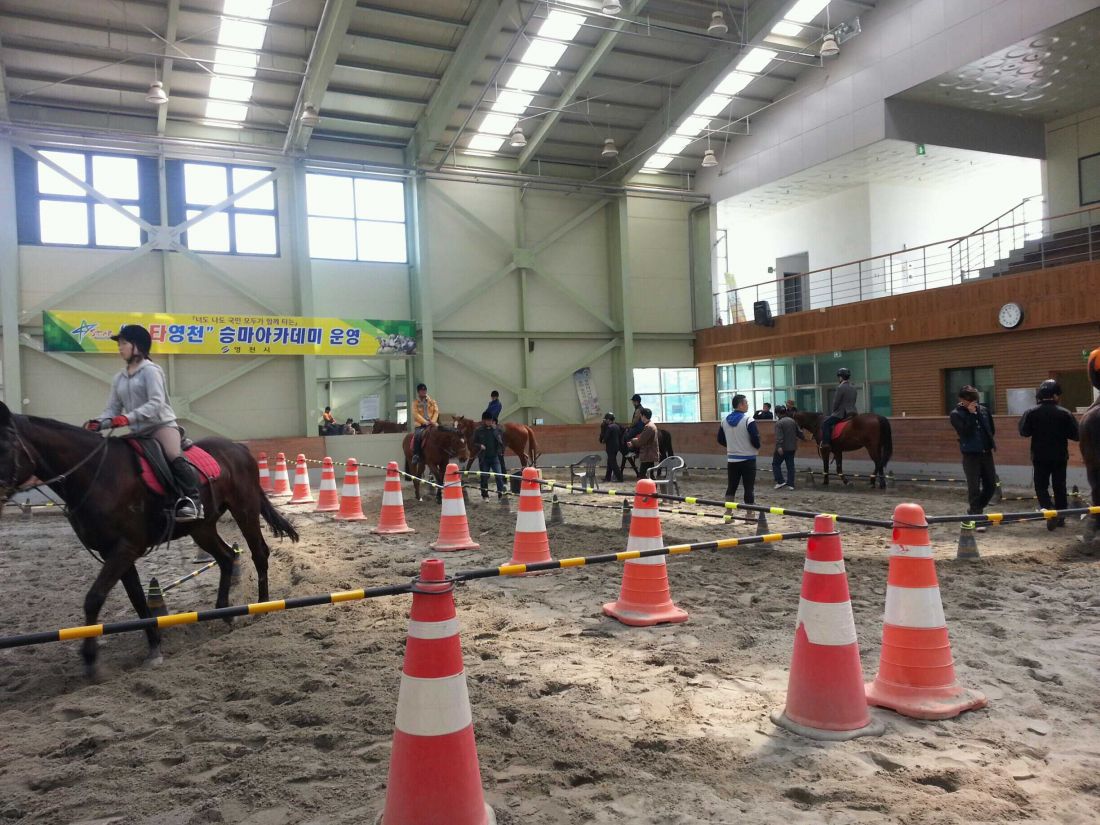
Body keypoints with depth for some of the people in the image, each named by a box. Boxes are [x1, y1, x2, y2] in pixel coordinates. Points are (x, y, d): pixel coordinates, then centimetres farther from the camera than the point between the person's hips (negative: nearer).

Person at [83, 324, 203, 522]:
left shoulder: (150, 370, -6)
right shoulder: (119, 378, 15)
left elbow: (156, 403, -19)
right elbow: (113, 409, 12)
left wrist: (128, 418, -30)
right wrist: (98, 423, -9)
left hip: (162, 425, -8)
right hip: (138, 433, 8)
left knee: (174, 457, -32)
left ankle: (192, 500, -37)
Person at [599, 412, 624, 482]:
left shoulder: (609, 427, -18)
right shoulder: (617, 426, 8)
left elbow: (606, 437, -19)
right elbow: (620, 435, 14)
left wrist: (603, 441, 1)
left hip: (611, 447, -9)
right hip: (616, 446, 9)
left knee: (613, 463, -4)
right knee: (610, 462, 16)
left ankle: (619, 477, -5)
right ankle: (608, 477, 21)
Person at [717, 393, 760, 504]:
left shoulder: (725, 420, 4)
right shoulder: (748, 420, -15)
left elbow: (720, 439, 11)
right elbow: (756, 440, -18)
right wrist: (757, 446, 4)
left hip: (731, 459, 6)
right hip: (747, 459, -5)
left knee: (731, 487, 11)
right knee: (749, 488, 1)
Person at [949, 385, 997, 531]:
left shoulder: (983, 410, 8)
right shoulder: (956, 414, -7)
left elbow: (991, 428, 18)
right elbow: (965, 430, -20)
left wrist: (990, 443, 8)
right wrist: (971, 413, -19)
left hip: (986, 453, 5)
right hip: (970, 454, -5)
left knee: (991, 485, 9)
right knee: (974, 488, -3)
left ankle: (974, 510, 27)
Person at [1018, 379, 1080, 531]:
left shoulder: (1031, 412, -9)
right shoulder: (1065, 413, -9)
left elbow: (1024, 432, -3)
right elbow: (1076, 435, -7)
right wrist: (1061, 432, 11)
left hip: (1040, 457, -1)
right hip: (1060, 457, 1)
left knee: (1041, 486, 8)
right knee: (1060, 487, 14)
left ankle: (1050, 512, -13)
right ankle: (1060, 516, 20)